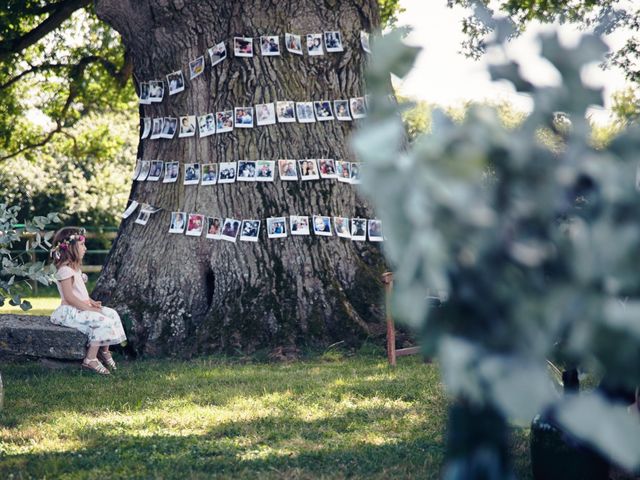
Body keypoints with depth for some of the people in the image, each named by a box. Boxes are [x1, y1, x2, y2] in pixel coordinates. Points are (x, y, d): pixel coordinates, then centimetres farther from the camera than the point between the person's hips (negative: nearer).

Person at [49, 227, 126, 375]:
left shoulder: (75, 268, 16)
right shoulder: (65, 270, -18)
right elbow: (69, 297, -23)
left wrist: (92, 302, 6)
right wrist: (88, 308, -21)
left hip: (81, 308, 10)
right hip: (70, 312, -10)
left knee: (112, 314, 4)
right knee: (103, 322, -24)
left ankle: (104, 350, 14)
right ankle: (90, 360, -20)